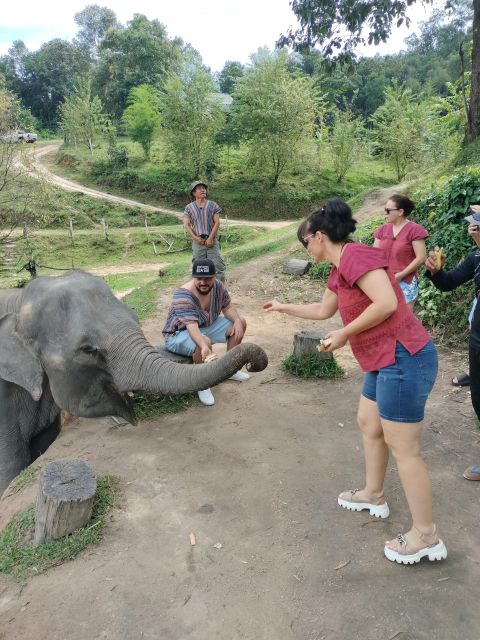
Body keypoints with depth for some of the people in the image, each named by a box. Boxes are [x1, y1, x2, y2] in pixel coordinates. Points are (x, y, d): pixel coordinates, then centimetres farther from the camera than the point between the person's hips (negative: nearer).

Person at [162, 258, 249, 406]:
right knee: (204, 342, -38)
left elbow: (228, 307, 3)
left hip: (205, 326, 8)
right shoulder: (183, 296, -33)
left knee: (240, 324, 1)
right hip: (179, 334, -8)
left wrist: (237, 320, -19)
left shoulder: (218, 286, -11)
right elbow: (192, 327, -44)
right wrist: (204, 346, -61)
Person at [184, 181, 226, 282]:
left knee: (218, 265, -6)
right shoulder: (189, 208, 8)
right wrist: (196, 238, -10)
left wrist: (211, 238, -10)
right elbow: (186, 225, 2)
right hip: (198, 241, 0)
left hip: (212, 240, 0)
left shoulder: (212, 205, 8)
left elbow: (217, 222, 1)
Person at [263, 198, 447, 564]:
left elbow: (387, 303, -27)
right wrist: (284, 308, 39)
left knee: (402, 447, -2)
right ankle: (373, 495, 40)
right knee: (368, 423, 22)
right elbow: (324, 310, 31)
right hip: (385, 359, 11)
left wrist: (343, 334, -16)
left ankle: (426, 536, 13)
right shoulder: (339, 269, 15)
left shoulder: (356, 255, -16)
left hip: (404, 358, -11)